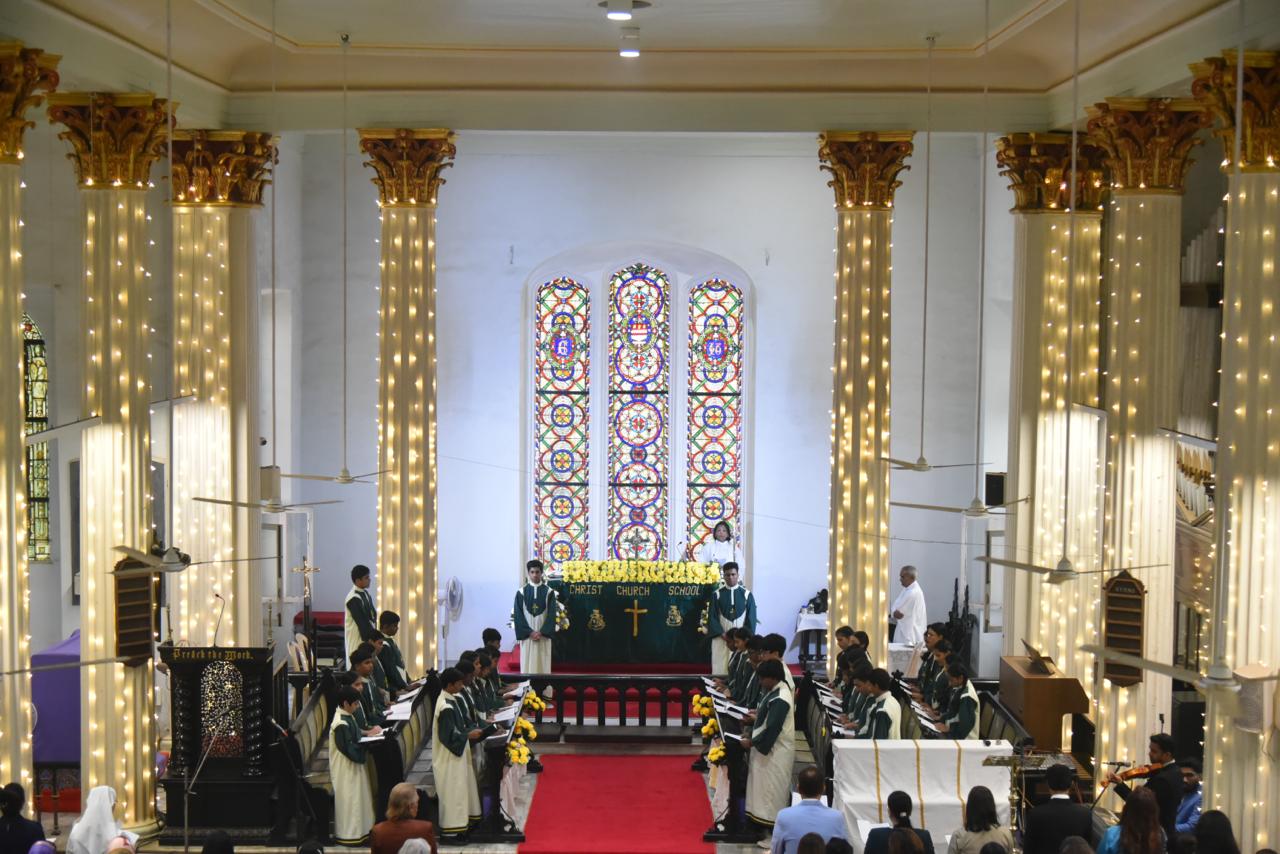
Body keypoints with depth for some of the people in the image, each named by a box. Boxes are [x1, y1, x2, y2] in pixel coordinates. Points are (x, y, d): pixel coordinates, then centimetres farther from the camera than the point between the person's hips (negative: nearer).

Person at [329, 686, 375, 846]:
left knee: (358, 798, 17)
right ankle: (348, 834, 10)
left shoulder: (347, 716, 5)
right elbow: (348, 748, -25)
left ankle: (359, 830, 27)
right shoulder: (341, 724, -25)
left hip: (353, 765, 10)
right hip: (346, 768, -10)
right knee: (349, 799, 0)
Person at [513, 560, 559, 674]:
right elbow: (518, 615, -2)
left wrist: (542, 632, -12)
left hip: (543, 635, 0)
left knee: (543, 664, 1)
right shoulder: (521, 592, 2)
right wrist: (530, 632, -11)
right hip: (527, 635, 0)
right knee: (528, 663, 0)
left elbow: (551, 615, -2)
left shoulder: (549, 592, 2)